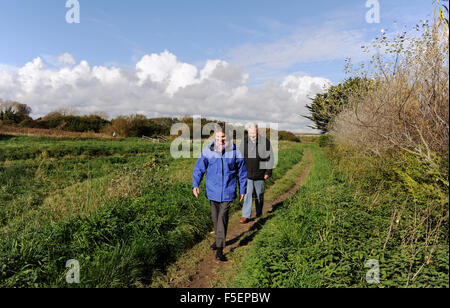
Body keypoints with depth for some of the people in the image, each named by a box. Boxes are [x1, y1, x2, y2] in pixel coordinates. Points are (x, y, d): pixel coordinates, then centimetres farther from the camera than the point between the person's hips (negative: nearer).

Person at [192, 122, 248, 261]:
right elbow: (199, 168, 2)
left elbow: (242, 171, 4)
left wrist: (242, 189, 9)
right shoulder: (208, 150, -5)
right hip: (213, 190, 3)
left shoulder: (235, 151, -7)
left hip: (227, 191, -2)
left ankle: (219, 250, -3)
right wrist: (195, 184, -11)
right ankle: (219, 240, 38)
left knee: (222, 218, -8)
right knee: (215, 217, 15)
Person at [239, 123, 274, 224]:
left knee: (259, 194, 12)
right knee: (247, 194, -4)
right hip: (247, 174, 1)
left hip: (259, 174, -1)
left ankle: (259, 211, 33)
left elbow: (270, 157, -1)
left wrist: (268, 172, -4)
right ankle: (246, 216, 0)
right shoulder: (244, 142, 4)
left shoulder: (265, 142, -6)